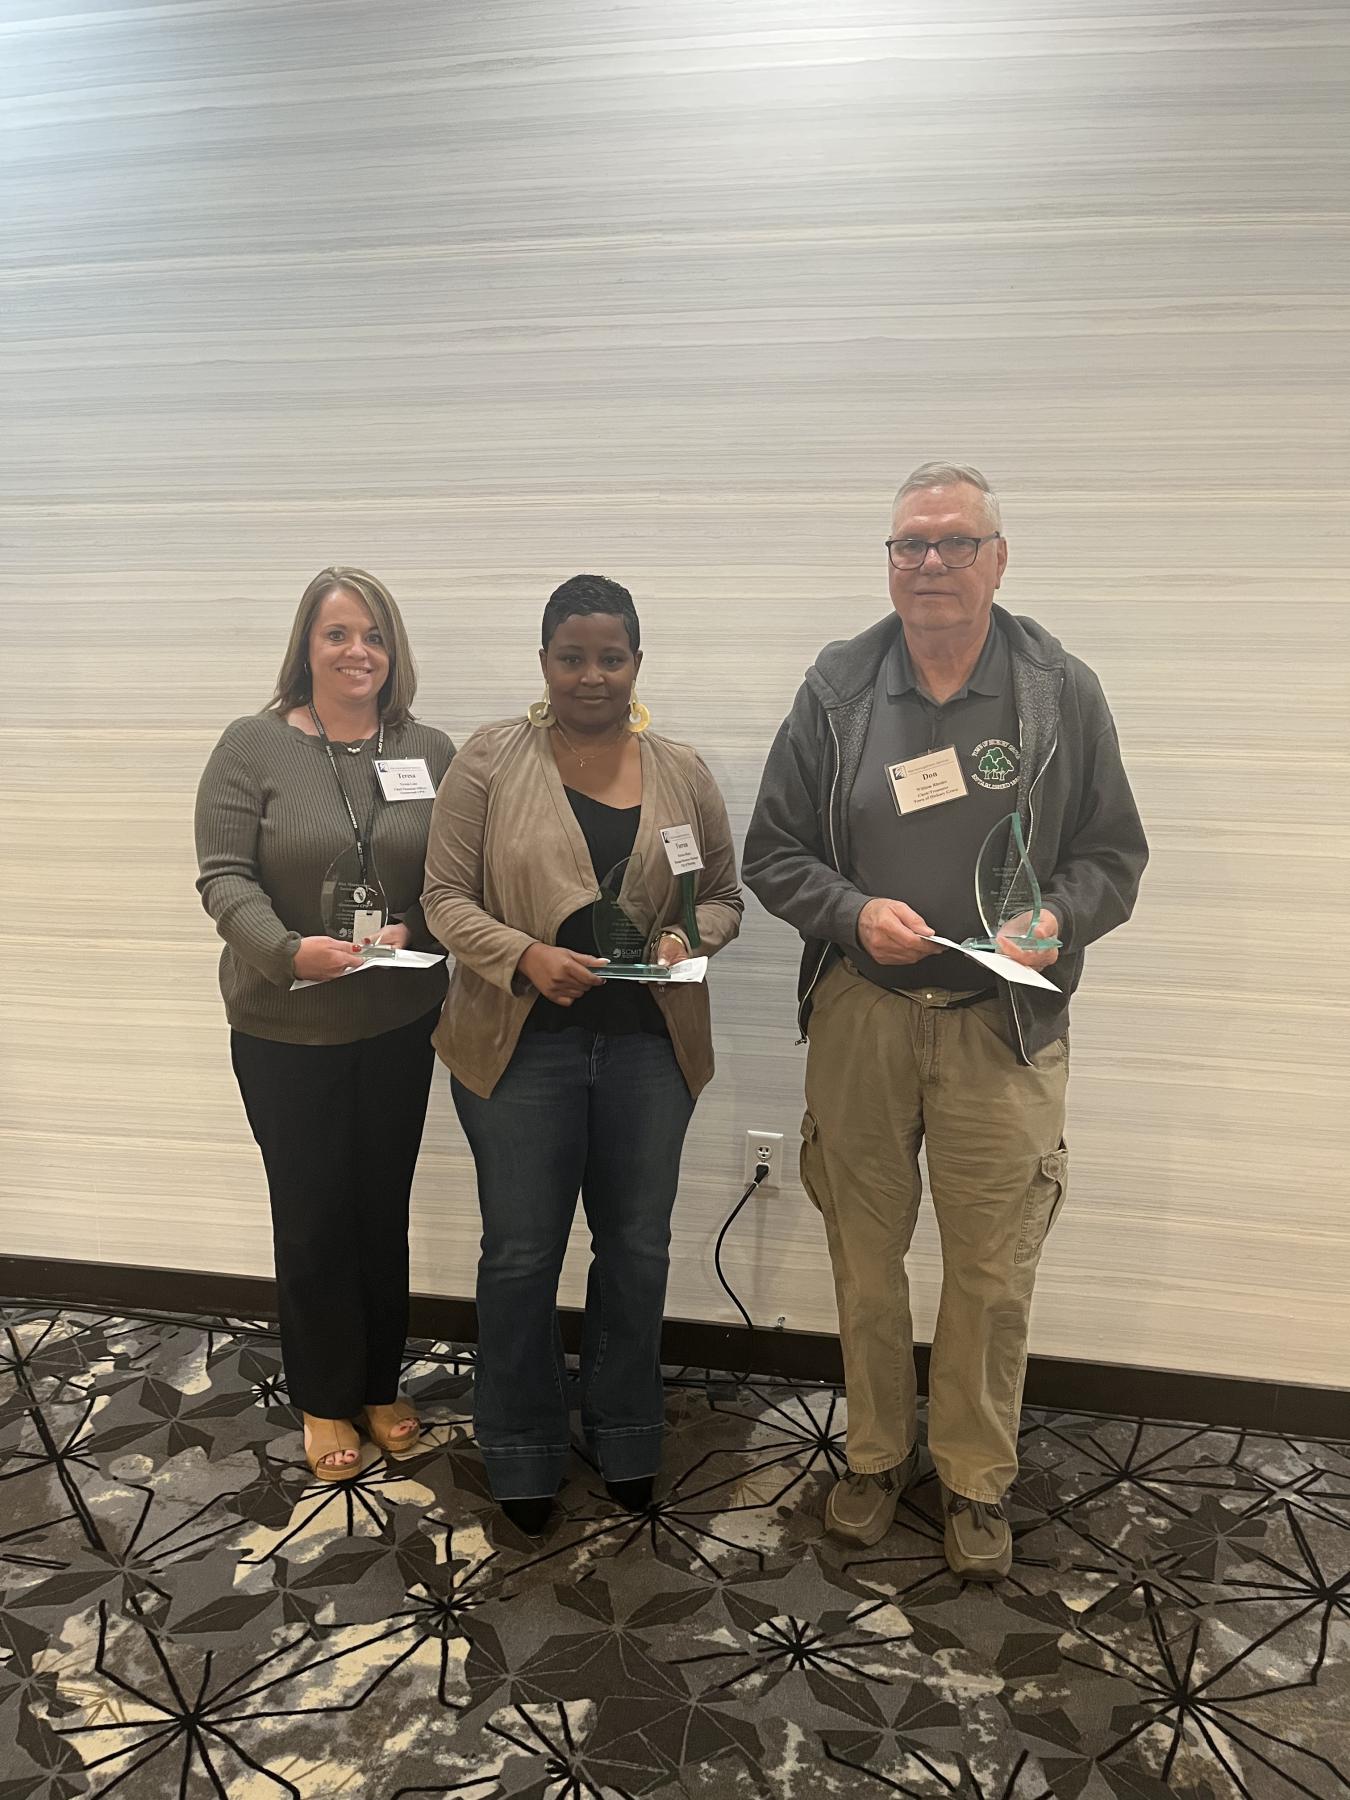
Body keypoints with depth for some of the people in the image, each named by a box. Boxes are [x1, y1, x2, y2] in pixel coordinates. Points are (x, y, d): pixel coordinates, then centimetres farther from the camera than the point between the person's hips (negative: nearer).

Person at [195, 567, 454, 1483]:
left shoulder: (431, 750, 0)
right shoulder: (254, 745, -7)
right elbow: (224, 877, -10)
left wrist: (414, 930, -17)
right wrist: (289, 949, -26)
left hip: (399, 1024, 2)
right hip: (286, 1029, -2)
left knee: (383, 1208, 14)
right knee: (311, 1216, 9)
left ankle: (381, 1384, 34)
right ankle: (325, 1401, 29)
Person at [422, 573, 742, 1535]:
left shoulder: (683, 772, 5)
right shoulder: (490, 760, -3)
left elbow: (724, 896, 10)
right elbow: (446, 897, -5)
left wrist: (686, 937, -11)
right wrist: (524, 956, -21)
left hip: (650, 1042, 3)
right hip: (522, 1041, -2)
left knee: (638, 1248, 13)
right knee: (521, 1254, 8)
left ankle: (625, 1436, 35)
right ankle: (522, 1453, 29)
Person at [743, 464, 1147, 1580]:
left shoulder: (1063, 693, 0)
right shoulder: (836, 691, 2)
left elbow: (1114, 855, 4)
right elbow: (773, 854, 4)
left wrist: (1059, 921, -16)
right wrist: (854, 912, -14)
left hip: (1004, 1023, -1)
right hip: (861, 1015, 1)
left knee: (993, 1273, 6)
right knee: (865, 1257, 13)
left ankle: (977, 1484, 29)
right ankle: (877, 1455, 35)